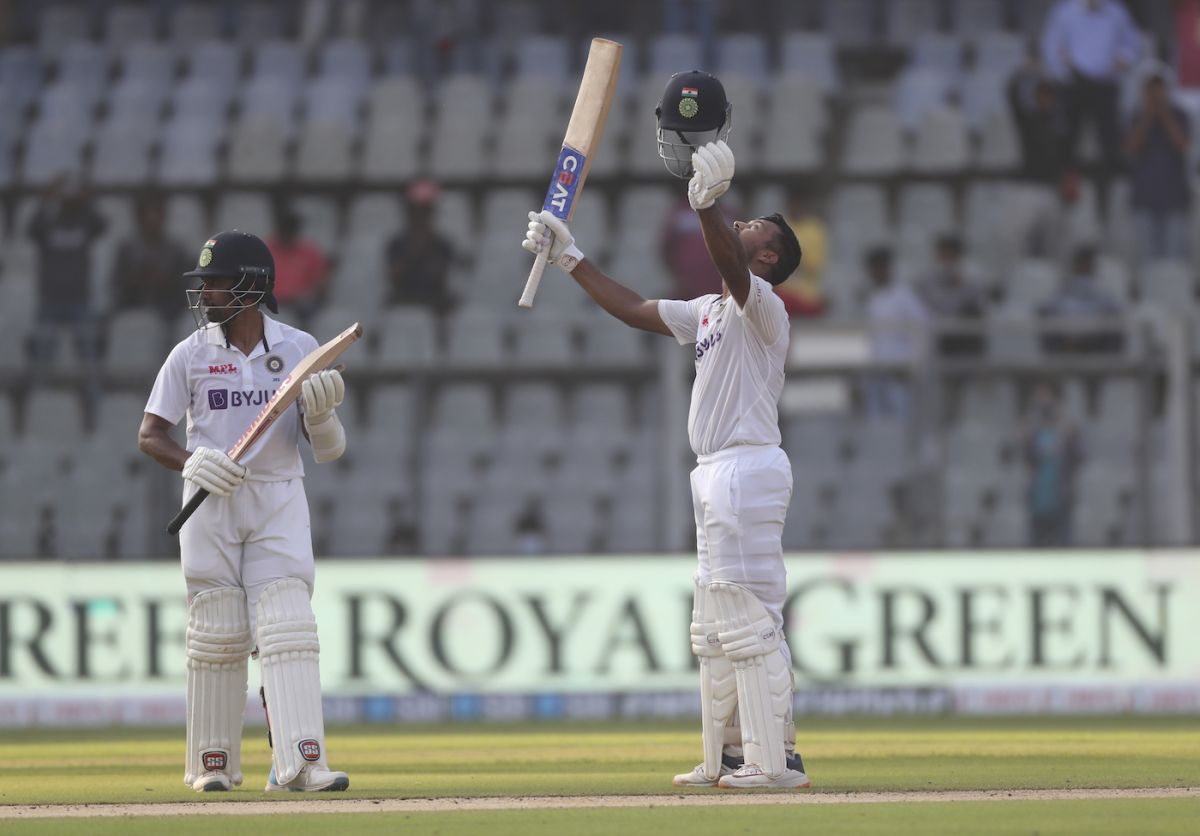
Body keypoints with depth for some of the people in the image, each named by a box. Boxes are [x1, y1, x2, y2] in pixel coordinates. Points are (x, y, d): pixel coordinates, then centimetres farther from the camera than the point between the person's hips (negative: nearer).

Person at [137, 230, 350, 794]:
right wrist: (191, 462, -15)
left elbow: (328, 451, 2)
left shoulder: (299, 350, 2)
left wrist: (320, 414, -20)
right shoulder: (190, 355, 2)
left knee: (288, 630, -11)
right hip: (211, 500, 0)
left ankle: (299, 762, -18)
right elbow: (150, 435, 4)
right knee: (216, 634, -1)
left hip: (279, 500, 0)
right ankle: (213, 763, 7)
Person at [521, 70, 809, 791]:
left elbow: (733, 272, -30)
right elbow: (635, 308, 27)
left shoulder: (762, 305, -8)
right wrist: (569, 257, 23)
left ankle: (774, 759, -15)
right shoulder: (709, 312, 21)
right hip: (718, 477, 11)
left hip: (749, 470, -11)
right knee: (716, 628, 13)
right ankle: (728, 758, 18)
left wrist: (710, 204, -46)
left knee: (750, 620, -13)